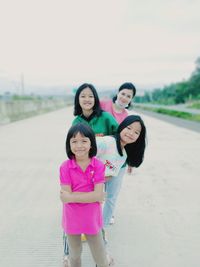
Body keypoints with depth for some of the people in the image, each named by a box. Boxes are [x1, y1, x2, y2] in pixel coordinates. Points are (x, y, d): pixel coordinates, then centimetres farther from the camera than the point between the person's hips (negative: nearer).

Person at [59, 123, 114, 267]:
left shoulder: (98, 166, -16)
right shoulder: (65, 167, -17)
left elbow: (98, 195, -21)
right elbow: (66, 197, -20)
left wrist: (71, 197, -23)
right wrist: (92, 195, -23)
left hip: (92, 218, 0)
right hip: (72, 219, 1)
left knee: (100, 254, 22)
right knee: (74, 253, 27)